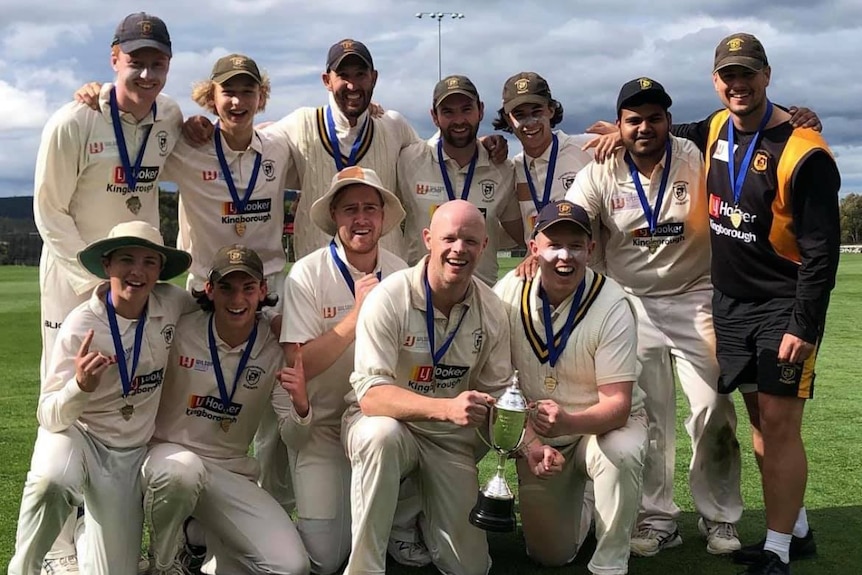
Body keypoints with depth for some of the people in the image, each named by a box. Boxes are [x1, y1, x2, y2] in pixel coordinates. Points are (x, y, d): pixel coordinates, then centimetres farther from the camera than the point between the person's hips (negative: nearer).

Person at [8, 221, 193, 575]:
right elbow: (50, 418, -21)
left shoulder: (170, 303, -11)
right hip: (77, 435, -3)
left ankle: (89, 528, 35)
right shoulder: (81, 325, -21)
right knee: (50, 480, -38)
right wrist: (81, 386, -41)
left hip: (129, 454, 3)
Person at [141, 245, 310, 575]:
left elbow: (291, 435, -3)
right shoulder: (178, 333, -11)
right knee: (183, 470, -40)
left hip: (231, 473, 3)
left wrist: (301, 407, -26)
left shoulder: (273, 348, -4)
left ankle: (205, 538, 15)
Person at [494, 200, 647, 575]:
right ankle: (575, 495, 35)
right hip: (536, 433, 3)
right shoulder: (508, 293, -13)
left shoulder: (612, 305, -22)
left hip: (605, 424, -2)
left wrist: (569, 422, -43)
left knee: (621, 455, -38)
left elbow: (618, 403, -24)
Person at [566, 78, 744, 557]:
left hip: (696, 298, -1)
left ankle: (720, 516, 16)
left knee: (713, 409, -2)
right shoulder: (600, 174, -5)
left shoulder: (696, 159, -7)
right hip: (633, 304, 1)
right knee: (648, 416, 4)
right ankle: (658, 517, 17)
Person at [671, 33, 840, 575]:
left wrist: (803, 327, -19)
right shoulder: (715, 132, 4)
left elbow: (822, 250, -17)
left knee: (780, 425, -5)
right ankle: (798, 531, 26)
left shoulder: (802, 152, -17)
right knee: (760, 423, 12)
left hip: (784, 307, -7)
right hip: (730, 303, 7)